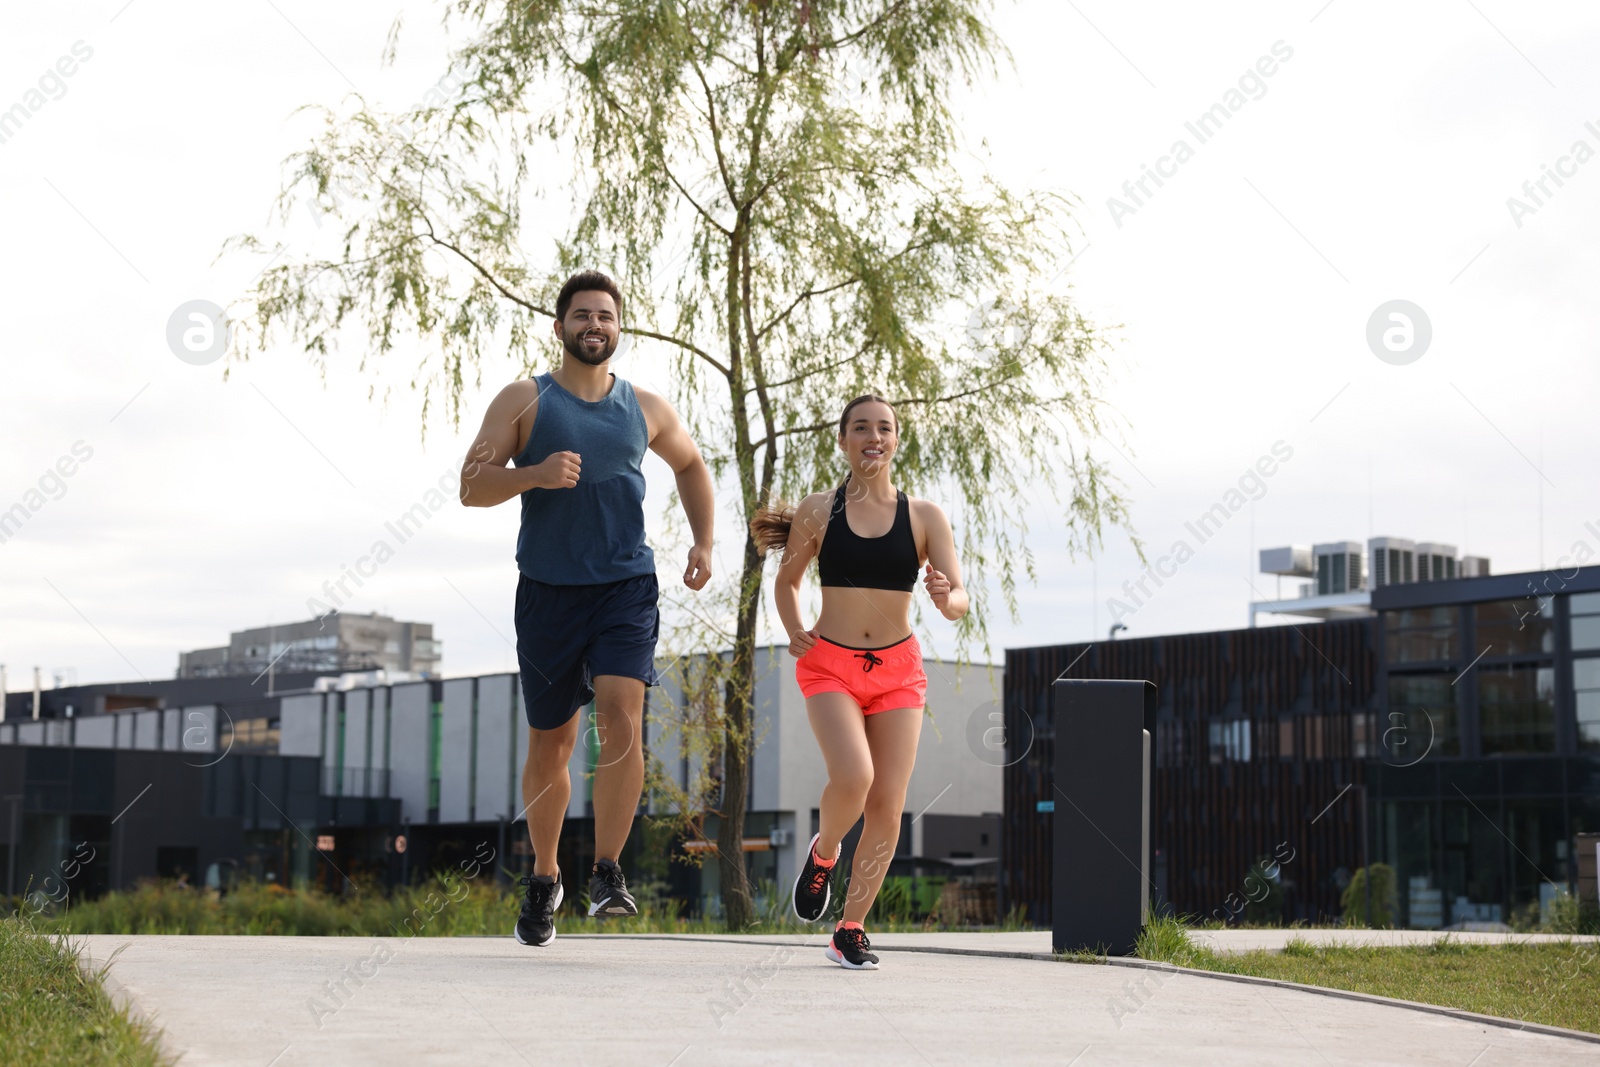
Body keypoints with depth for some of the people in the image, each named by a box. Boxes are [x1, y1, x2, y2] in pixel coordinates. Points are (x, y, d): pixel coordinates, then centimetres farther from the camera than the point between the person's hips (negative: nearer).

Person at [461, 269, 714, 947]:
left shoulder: (646, 409, 10)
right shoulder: (524, 401, 2)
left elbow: (690, 465, 27)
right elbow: (472, 487, -5)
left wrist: (703, 541, 14)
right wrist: (535, 474, -23)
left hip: (627, 589, 1)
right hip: (547, 589, -1)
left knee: (621, 717, -21)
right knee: (550, 745, 8)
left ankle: (607, 873, -12)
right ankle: (544, 879, 28)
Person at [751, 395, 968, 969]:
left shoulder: (925, 516, 1)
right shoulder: (817, 512, 0)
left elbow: (959, 603, -3)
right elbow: (787, 580, 15)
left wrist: (944, 597, -26)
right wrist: (794, 632, -3)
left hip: (898, 669, 2)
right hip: (830, 664, -2)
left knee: (888, 803, -4)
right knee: (853, 776, -24)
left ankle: (851, 929, 10)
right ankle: (822, 854, 10)